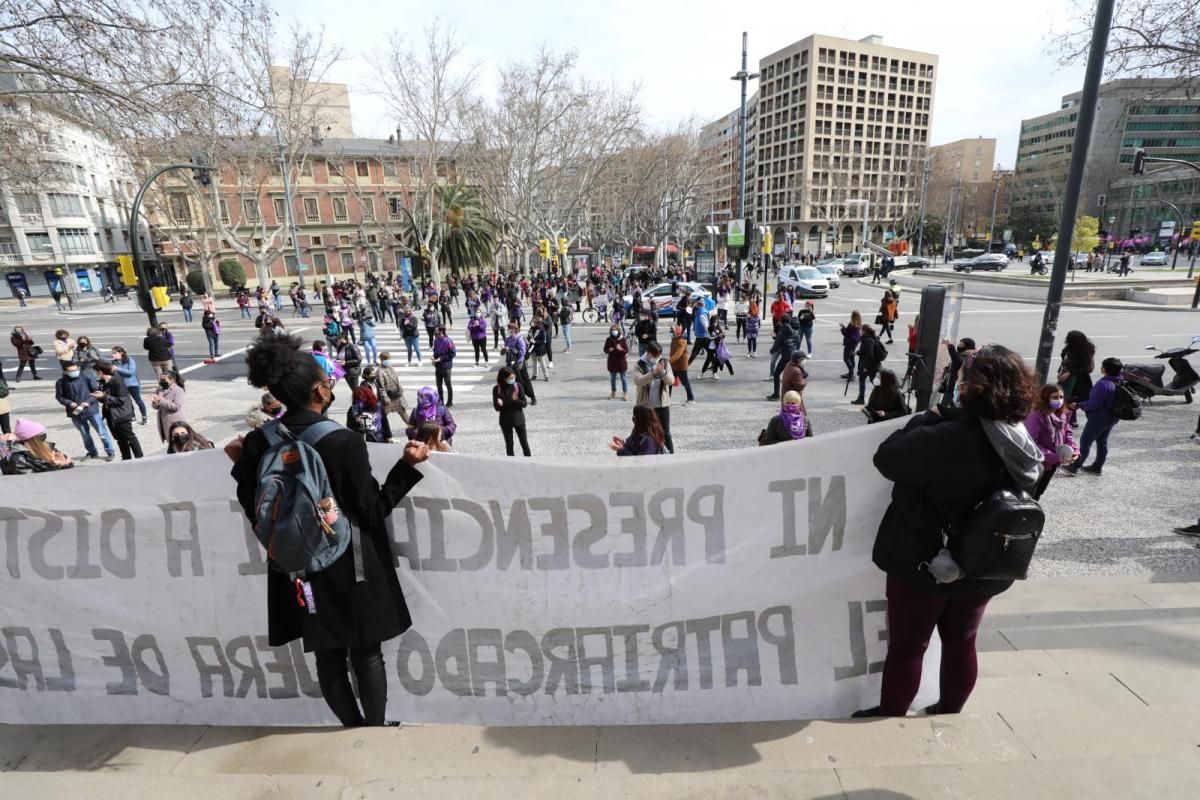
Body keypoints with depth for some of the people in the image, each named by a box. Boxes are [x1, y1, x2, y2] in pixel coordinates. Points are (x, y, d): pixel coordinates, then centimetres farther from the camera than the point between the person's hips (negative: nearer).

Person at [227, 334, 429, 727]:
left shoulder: (258, 444, -7)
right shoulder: (344, 442, -22)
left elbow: (259, 516, 3)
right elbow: (372, 513, -16)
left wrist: (242, 467, 14)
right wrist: (407, 465, -12)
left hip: (301, 572, 5)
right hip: (350, 570, -4)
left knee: (328, 656, 19)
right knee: (366, 654, 15)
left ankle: (354, 727, 36)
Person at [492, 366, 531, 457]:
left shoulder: (517, 386, -8)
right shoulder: (497, 389, -9)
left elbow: (524, 403, -7)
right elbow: (496, 407, -5)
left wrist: (516, 400, -26)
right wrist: (500, 404, -28)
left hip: (518, 419, 0)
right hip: (505, 421, 0)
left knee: (524, 443, 8)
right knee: (509, 445, 10)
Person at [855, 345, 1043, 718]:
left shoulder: (946, 439, -29)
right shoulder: (1023, 446, -4)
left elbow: (887, 458, -18)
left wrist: (930, 418, -6)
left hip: (925, 563, -6)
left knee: (907, 645, 11)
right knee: (962, 641, 24)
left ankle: (890, 717, 28)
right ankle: (950, 712, 42)